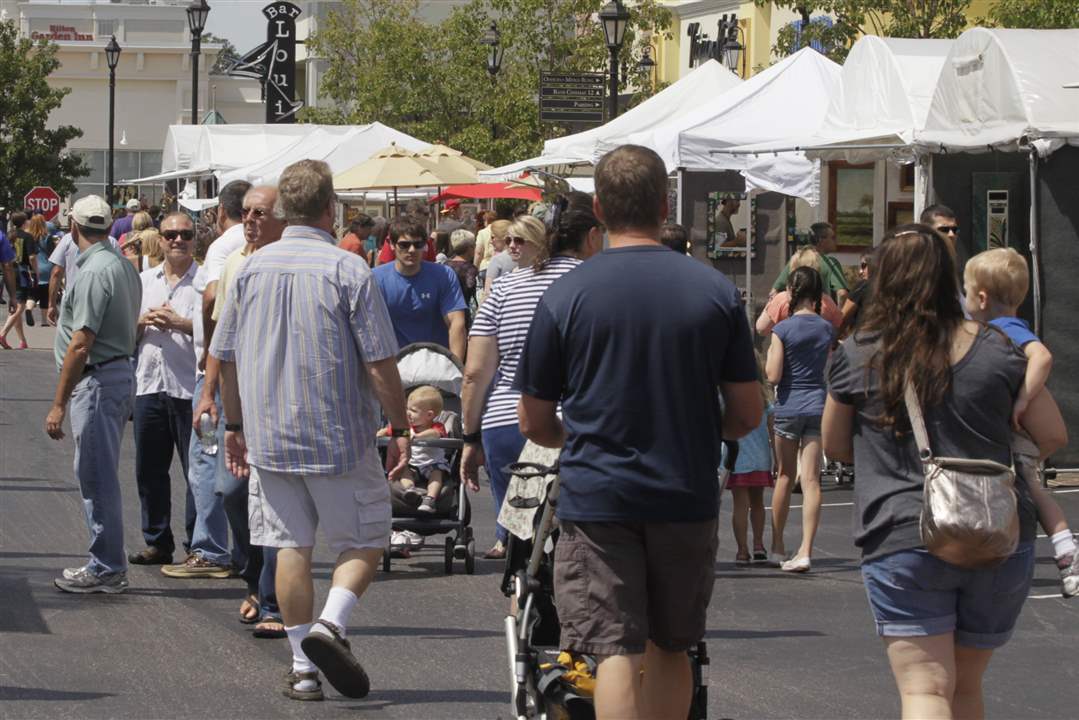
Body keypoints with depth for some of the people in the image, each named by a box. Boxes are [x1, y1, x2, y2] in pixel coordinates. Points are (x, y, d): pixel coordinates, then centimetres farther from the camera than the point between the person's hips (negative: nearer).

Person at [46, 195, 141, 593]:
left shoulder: (95, 271, -18)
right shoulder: (123, 265, 13)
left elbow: (81, 344, -21)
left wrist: (59, 404, -17)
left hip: (97, 380, -10)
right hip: (121, 370, 10)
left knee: (96, 476, -4)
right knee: (100, 475, 15)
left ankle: (106, 568, 0)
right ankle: (107, 564, 20)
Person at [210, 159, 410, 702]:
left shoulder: (251, 268, 3)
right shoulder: (348, 270, -10)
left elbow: (224, 358, 9)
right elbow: (380, 363, -11)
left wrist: (234, 425, 20)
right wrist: (399, 428, -1)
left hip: (269, 435, 4)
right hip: (341, 434, -4)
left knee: (290, 546, 9)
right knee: (363, 541, 9)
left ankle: (303, 668, 9)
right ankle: (330, 624, -13)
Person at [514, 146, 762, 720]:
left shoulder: (566, 295, -5)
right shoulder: (716, 291, 0)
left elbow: (534, 423, 2)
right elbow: (747, 414, 4)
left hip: (596, 499, -2)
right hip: (688, 497, 3)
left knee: (616, 652, -5)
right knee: (670, 650, 17)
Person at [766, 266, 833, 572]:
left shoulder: (782, 329, -9)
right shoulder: (827, 328, 2)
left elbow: (773, 375, -11)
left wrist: (769, 353, 7)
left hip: (788, 406, -2)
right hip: (818, 405, 2)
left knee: (785, 476, 13)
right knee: (811, 480, -2)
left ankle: (777, 547, 22)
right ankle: (805, 551, -11)